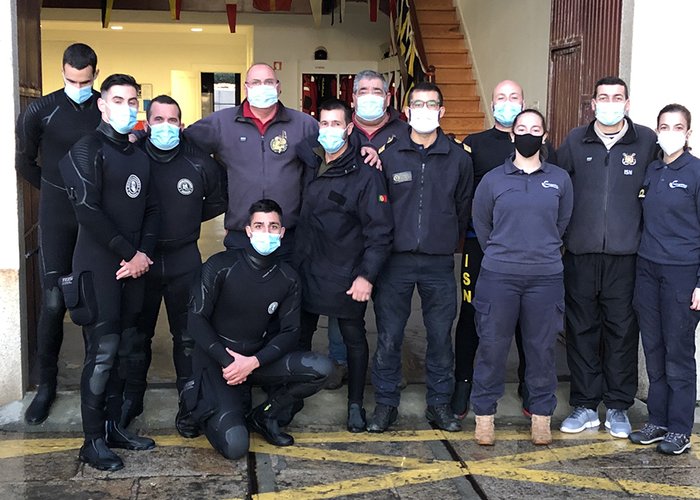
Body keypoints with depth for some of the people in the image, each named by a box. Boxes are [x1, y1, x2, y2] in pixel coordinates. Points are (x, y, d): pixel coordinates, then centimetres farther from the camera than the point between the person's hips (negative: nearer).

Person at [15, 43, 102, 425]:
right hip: (57, 217, -1)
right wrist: (55, 190, 11)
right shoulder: (41, 111, -3)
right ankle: (46, 384, 11)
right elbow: (25, 163, 8)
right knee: (53, 302, -2)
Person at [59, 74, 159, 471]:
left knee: (123, 349, 9)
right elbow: (88, 211, -15)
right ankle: (93, 441, 2)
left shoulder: (140, 156, 16)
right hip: (99, 265, -6)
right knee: (103, 352, -7)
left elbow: (151, 209, 14)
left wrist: (144, 253, -3)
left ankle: (113, 426, 20)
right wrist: (128, 253, -13)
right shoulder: (88, 150, -5)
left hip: (133, 264, 7)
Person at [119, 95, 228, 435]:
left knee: (188, 334, 7)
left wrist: (190, 219, 7)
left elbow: (219, 199, 13)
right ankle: (130, 400, 29)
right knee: (137, 333, 13)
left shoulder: (198, 161, -5)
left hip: (184, 259, 0)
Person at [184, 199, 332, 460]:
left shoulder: (288, 279, -1)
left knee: (320, 368, -21)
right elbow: (196, 319, -10)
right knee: (235, 446, -22)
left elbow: (290, 332, -2)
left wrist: (253, 362, -18)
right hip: (217, 360, -4)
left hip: (258, 359, 4)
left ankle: (264, 416, 2)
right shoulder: (221, 265, -11)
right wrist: (228, 360, -19)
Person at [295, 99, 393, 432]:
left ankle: (356, 405, 22)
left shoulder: (366, 175, -11)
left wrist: (367, 276, -17)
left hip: (346, 278, -5)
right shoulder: (309, 162, 3)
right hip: (305, 269, 5)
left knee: (354, 340, 8)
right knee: (299, 336, 14)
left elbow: (380, 231, -12)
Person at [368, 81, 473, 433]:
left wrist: (449, 241, 11)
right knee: (388, 336, 4)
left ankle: (439, 403, 22)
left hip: (439, 263, 1)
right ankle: (386, 403, 17)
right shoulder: (388, 154, 1)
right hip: (395, 260, -1)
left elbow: (464, 206, 12)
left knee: (441, 335, 8)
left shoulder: (458, 156, 5)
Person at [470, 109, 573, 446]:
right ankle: (484, 415, 16)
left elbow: (562, 223, 15)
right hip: (498, 277, -1)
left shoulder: (560, 179, 6)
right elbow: (481, 226, 10)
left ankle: (541, 416, 21)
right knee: (492, 346, 3)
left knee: (542, 348, 7)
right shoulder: (492, 180, 3)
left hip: (546, 278, 1)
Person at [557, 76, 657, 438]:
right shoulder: (575, 141, 5)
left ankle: (618, 407, 18)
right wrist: (562, 231, 4)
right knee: (581, 330, 6)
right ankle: (584, 406, 18)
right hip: (580, 253, 1)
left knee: (622, 330, 5)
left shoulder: (646, 141, 2)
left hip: (626, 255, -1)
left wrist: (644, 229, 4)